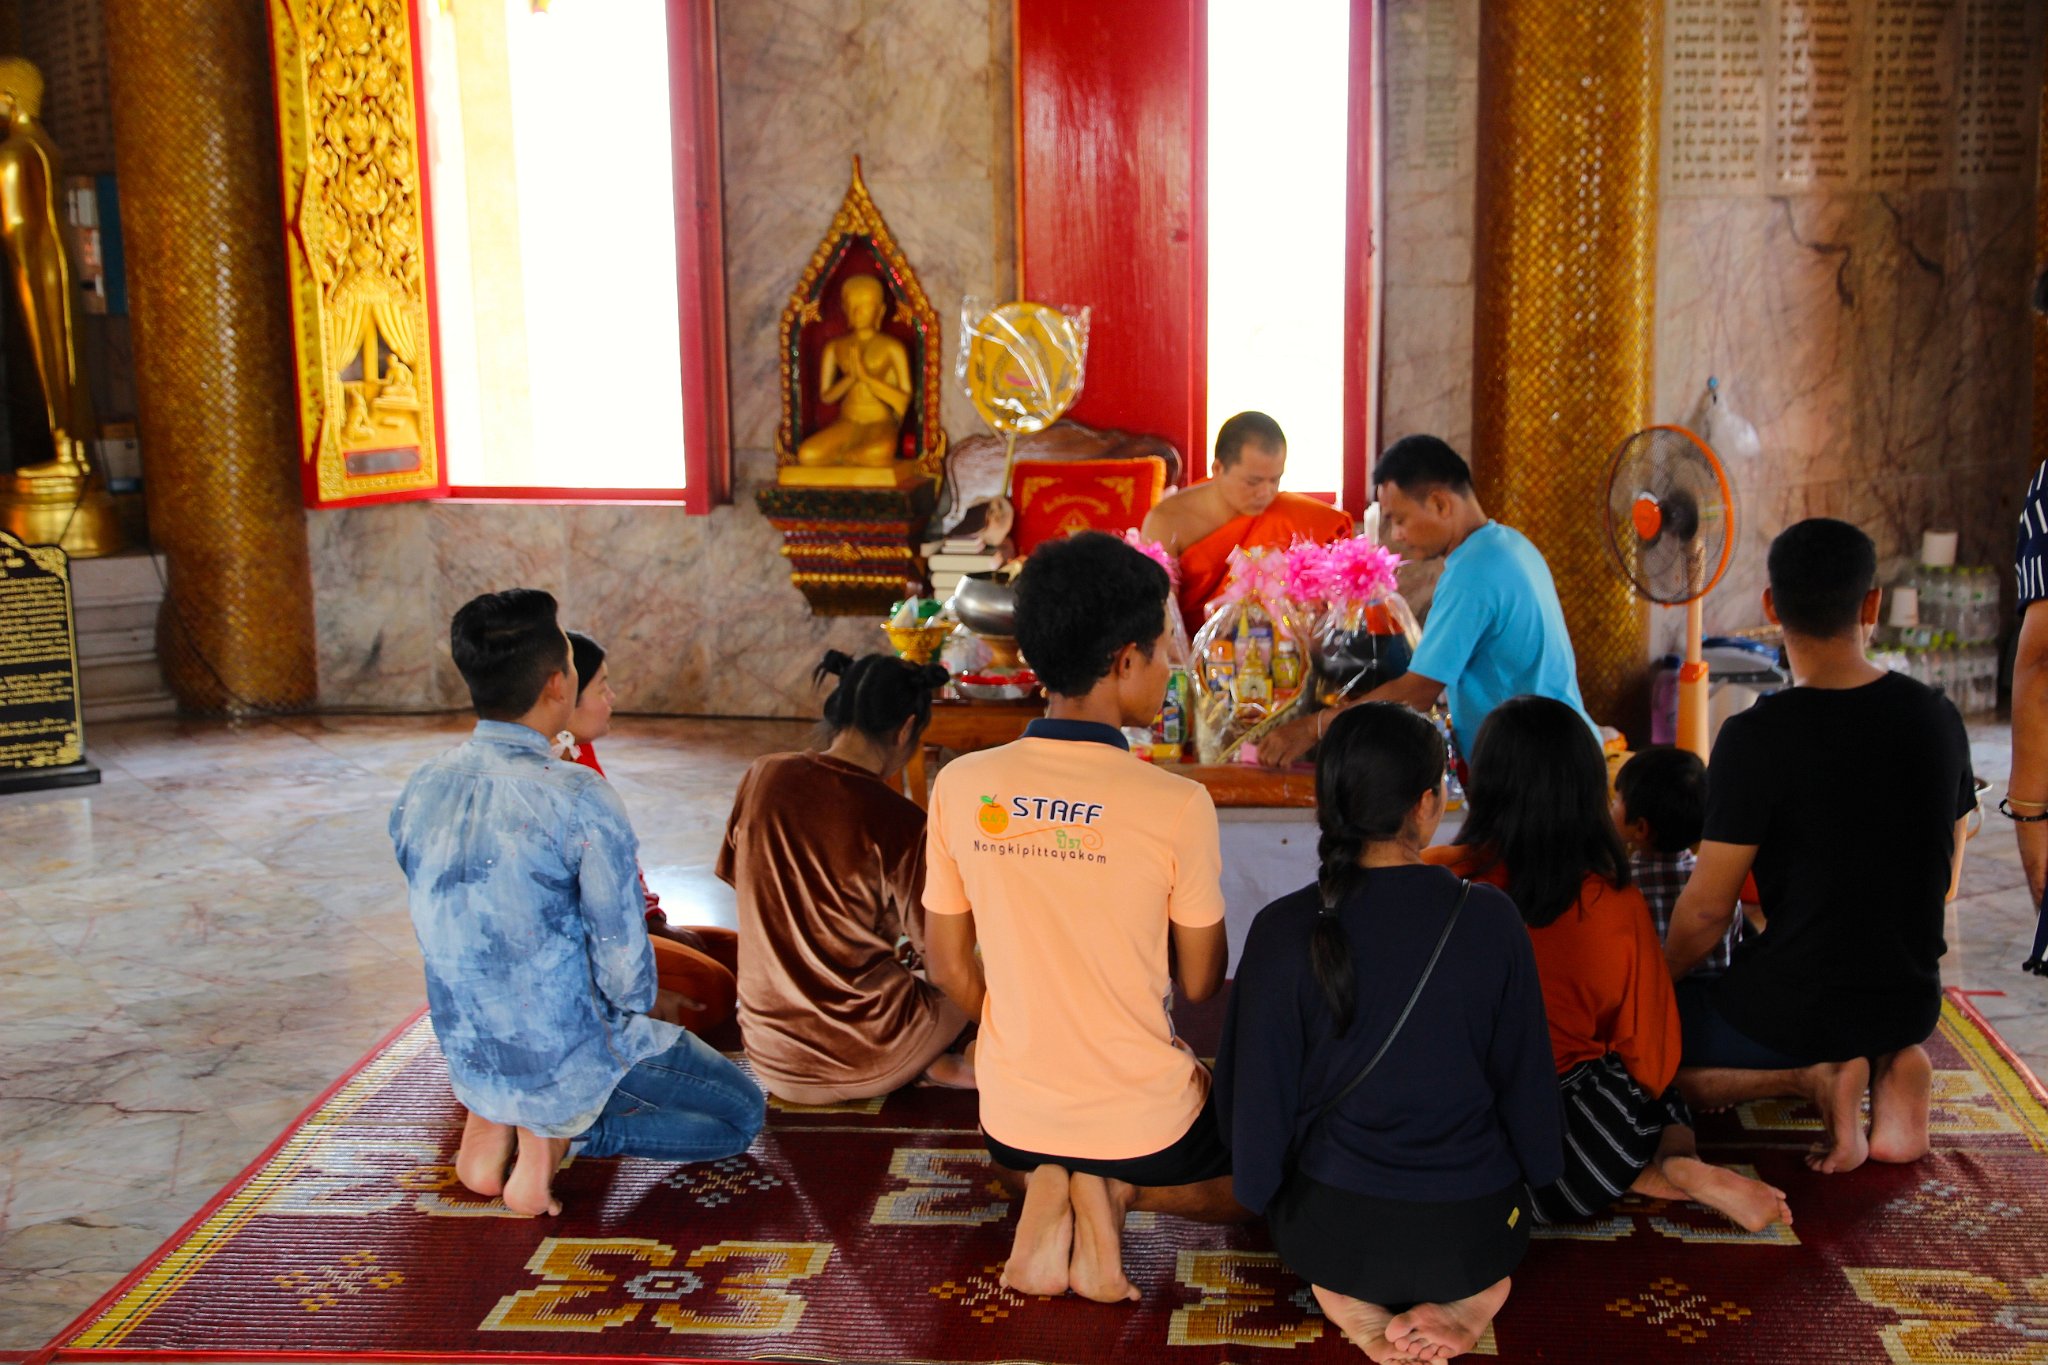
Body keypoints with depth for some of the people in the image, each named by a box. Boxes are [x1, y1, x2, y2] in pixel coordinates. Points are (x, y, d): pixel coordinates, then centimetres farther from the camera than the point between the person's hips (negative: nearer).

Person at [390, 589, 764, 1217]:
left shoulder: (417, 794, -5)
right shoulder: (577, 797, -24)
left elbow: (446, 937, 8)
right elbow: (626, 970, -19)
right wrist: (627, 1015, 2)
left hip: (467, 1057, 7)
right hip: (567, 1061, -7)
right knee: (743, 1113, 14)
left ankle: (490, 1123, 14)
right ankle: (558, 1132, -2)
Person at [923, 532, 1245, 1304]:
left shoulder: (962, 786, -9)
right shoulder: (1176, 805, -21)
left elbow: (951, 967, 1)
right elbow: (1201, 984, -7)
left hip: (1014, 1112, 3)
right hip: (1141, 1117, -3)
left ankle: (1047, 1194, 7)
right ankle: (1117, 1192, 2)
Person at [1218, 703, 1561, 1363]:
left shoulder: (1283, 931, -14)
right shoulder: (1491, 920, -13)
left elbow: (1257, 1089, -6)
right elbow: (1526, 1077, -2)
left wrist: (1261, 1193, 13)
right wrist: (1530, 1179, 17)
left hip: (1331, 1234, 0)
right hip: (1472, 1231, 0)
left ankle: (1348, 1295, 6)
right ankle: (1477, 1293, 6)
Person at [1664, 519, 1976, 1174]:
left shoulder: (1756, 737, -19)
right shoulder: (1938, 718, -2)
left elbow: (1706, 909, -13)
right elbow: (1944, 883, 11)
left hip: (1793, 1010, -5)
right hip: (1910, 1003, 5)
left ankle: (1811, 1077, -7)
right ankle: (1892, 1069, 3)